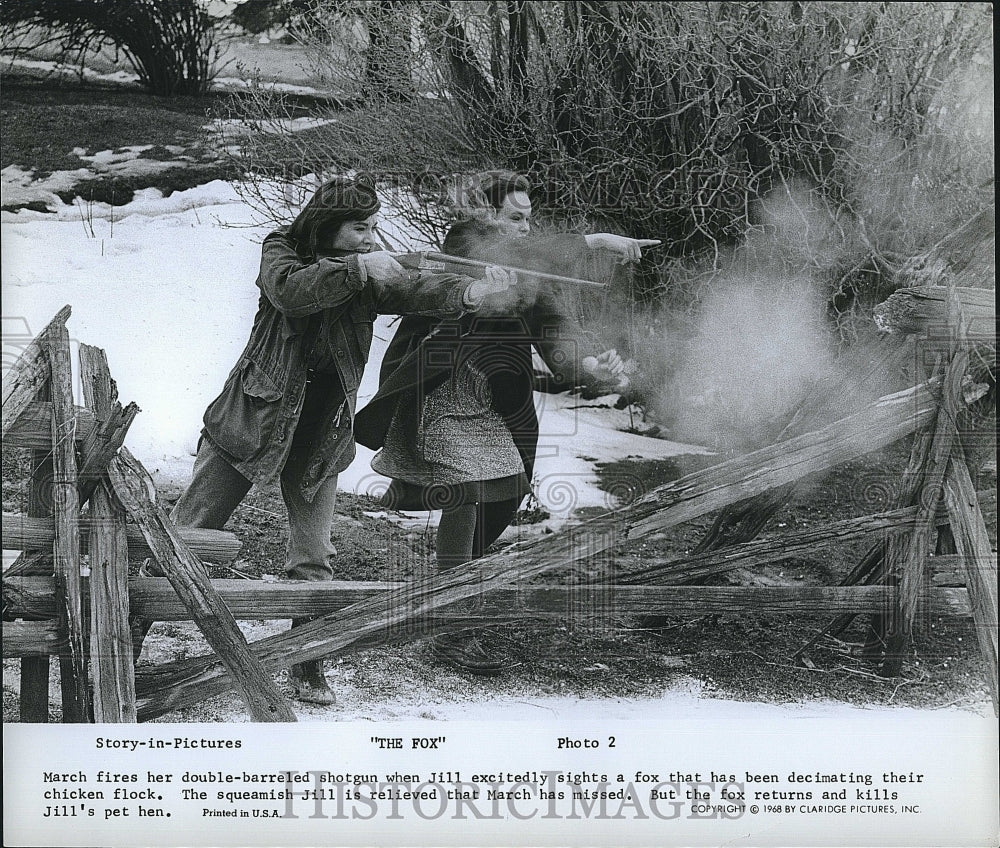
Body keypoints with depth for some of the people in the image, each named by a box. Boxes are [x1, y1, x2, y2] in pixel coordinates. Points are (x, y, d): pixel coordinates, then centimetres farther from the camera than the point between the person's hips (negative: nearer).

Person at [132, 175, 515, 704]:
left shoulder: (371, 274, -4)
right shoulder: (280, 251, -8)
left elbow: (410, 289, -23)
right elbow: (290, 290, -30)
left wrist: (469, 292, -41)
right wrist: (356, 268, -34)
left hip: (320, 434, 2)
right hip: (252, 418, -2)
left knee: (314, 558, 0)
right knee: (188, 532, 4)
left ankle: (307, 670, 15)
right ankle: (131, 629, 21)